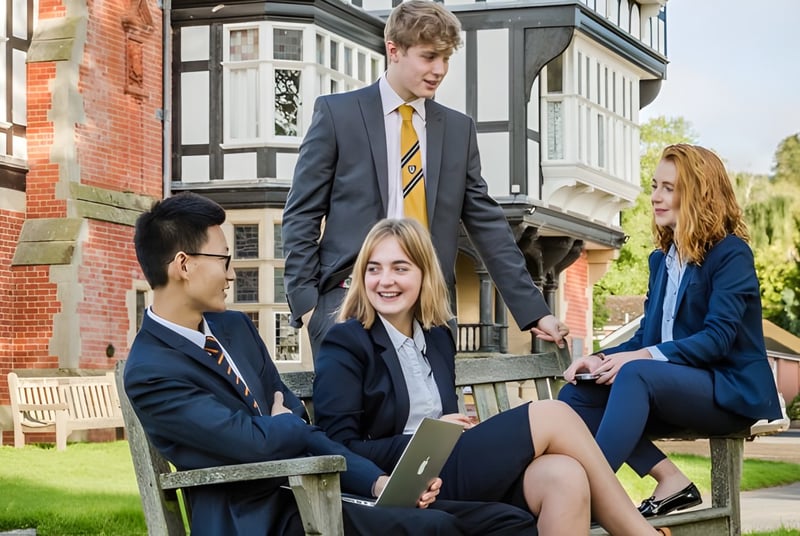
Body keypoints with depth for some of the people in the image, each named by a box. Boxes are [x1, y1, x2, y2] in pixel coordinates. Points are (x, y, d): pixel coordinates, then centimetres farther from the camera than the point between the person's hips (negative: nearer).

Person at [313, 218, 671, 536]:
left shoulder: (438, 337, 19)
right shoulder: (345, 344, -1)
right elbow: (340, 449, -8)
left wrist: (463, 432, -2)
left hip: (451, 470, 6)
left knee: (565, 476, -26)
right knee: (551, 416, -16)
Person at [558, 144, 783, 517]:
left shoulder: (731, 253, -8)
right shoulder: (662, 259, 15)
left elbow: (718, 337, -18)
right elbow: (646, 336, 13)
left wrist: (643, 357, -28)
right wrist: (601, 359, -7)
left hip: (728, 391, -8)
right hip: (674, 388, 8)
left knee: (635, 375, -35)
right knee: (576, 396, -14)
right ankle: (670, 482, -19)